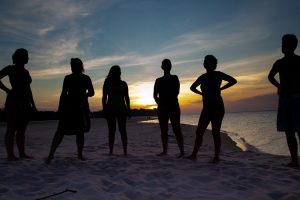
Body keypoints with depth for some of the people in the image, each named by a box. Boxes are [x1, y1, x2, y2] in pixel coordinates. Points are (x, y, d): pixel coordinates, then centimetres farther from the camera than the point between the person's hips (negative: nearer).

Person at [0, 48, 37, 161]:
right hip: (14, 101, -7)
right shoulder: (10, 68, 1)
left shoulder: (26, 71, 19)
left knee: (22, 130, 7)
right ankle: (10, 154, -4)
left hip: (25, 103, 7)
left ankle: (22, 153, 11)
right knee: (11, 129, -6)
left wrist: (33, 104, 16)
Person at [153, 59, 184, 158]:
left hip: (173, 106, -4)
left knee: (176, 129, -9)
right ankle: (164, 151, 12)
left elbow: (176, 92, -7)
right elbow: (155, 95, 9)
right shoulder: (158, 80, 14)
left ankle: (182, 151, -8)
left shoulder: (175, 78, 5)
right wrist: (159, 102, -9)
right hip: (162, 108, 4)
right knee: (163, 130, 6)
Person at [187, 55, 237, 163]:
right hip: (206, 108, 6)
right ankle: (194, 154, 9)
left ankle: (216, 157, 2)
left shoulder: (218, 74, 0)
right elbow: (192, 87, 27)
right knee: (199, 131, 3)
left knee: (215, 132, -6)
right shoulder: (203, 77, 13)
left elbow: (233, 80, -6)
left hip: (217, 107, -5)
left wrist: (220, 89, -4)